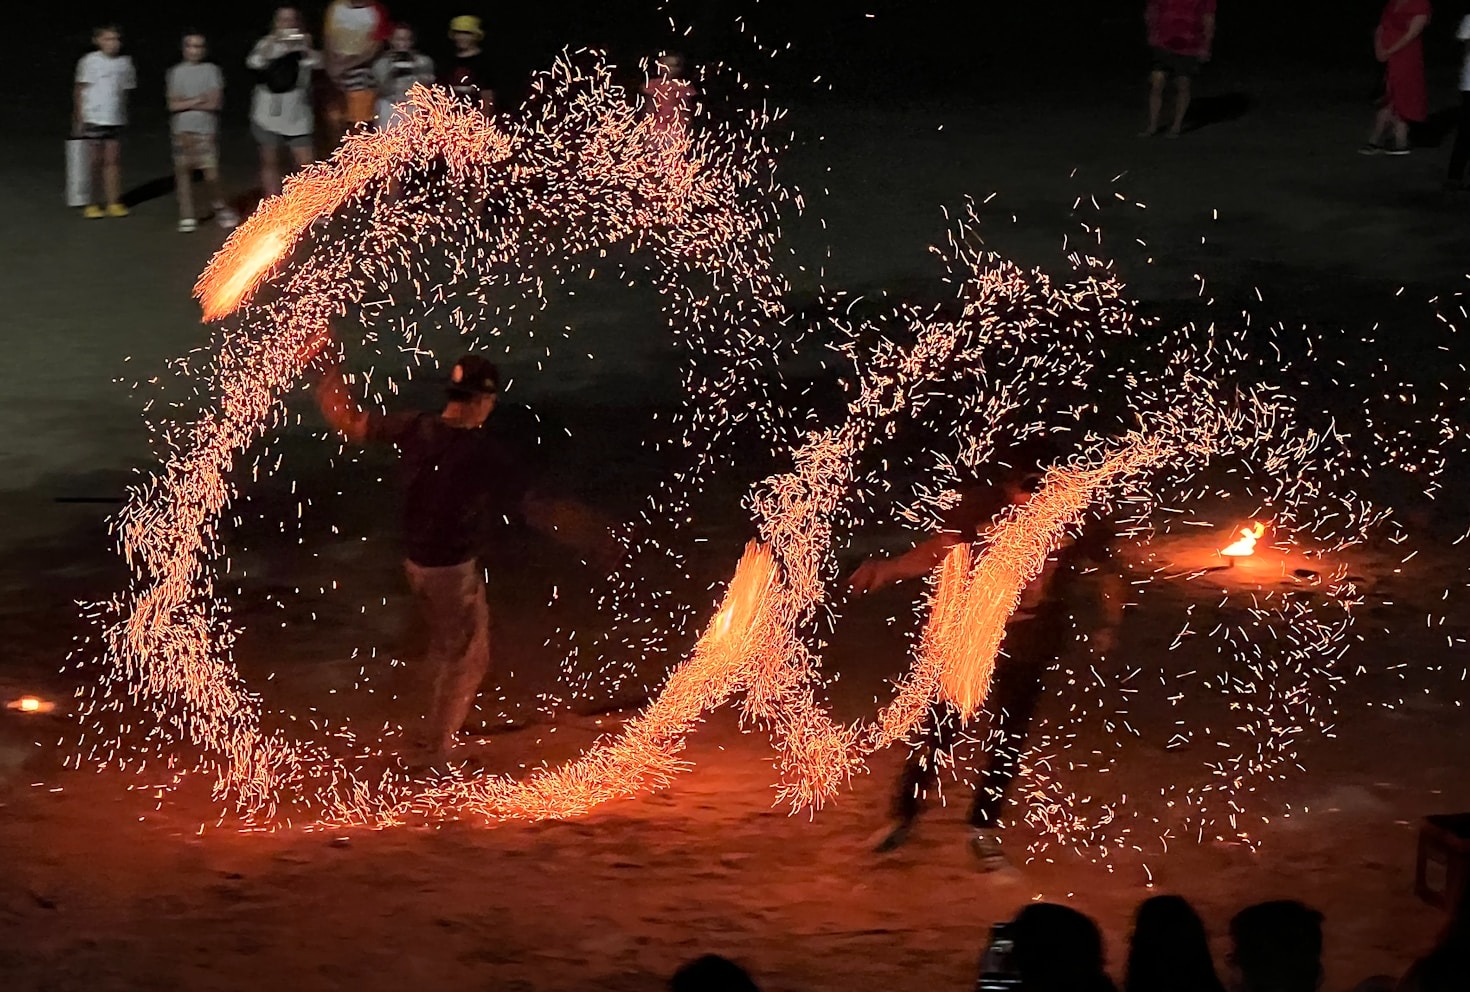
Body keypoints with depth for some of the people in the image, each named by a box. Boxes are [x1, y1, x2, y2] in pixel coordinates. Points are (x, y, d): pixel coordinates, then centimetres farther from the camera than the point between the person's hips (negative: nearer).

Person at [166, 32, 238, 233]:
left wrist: (186, 103, -6)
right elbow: (173, 105, -1)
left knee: (212, 175, -5)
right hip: (182, 131, 1)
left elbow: (214, 103, -6)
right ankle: (187, 216, 5)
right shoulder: (176, 72, 7)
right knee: (183, 171, -2)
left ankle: (220, 208, 17)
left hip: (206, 130, -1)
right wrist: (198, 101, -7)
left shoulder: (211, 70, 3)